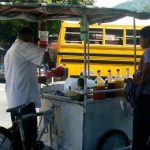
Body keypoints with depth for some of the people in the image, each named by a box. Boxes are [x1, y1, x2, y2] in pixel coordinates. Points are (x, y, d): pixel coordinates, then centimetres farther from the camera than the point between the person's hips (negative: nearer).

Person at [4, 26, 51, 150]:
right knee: (29, 135, -6)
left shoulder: (10, 52, 23)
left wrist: (40, 79, 28)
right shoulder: (24, 47, -6)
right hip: (24, 100, -10)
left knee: (19, 135, 14)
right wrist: (51, 64, 3)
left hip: (14, 101, 10)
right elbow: (46, 55, -18)